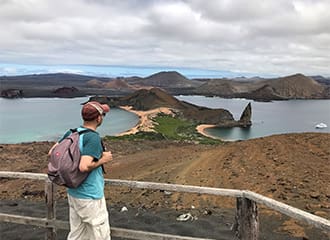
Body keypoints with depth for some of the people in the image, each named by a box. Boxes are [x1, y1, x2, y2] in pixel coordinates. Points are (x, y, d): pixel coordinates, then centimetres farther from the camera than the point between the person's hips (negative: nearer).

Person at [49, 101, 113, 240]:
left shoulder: (71, 133, 2)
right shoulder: (93, 138, -21)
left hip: (73, 193, 8)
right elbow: (84, 167, -30)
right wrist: (102, 160, -15)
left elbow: (52, 152, 9)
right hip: (90, 197, -8)